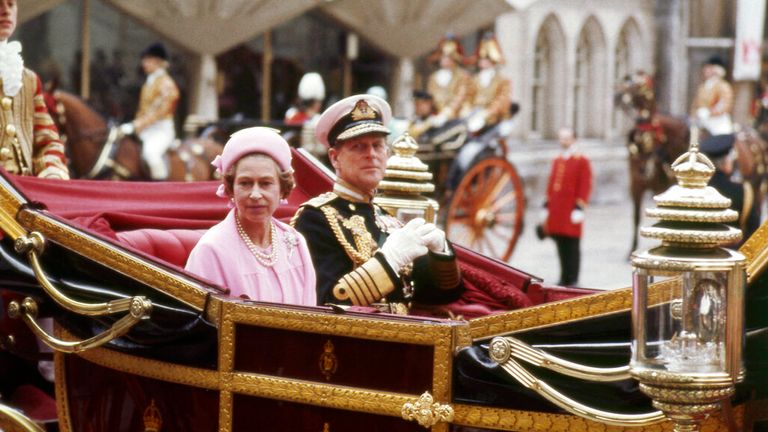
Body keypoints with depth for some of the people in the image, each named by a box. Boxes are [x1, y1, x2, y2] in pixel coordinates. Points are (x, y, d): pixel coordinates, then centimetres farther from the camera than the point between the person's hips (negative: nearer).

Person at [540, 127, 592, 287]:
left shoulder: (582, 161, -4)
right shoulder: (557, 161, 15)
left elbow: (585, 186, -9)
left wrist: (579, 208, -14)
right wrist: (547, 207, 15)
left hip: (571, 212, -6)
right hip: (556, 211, 6)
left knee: (572, 246, -2)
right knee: (560, 246, 8)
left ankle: (572, 280, 2)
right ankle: (564, 278, 14)